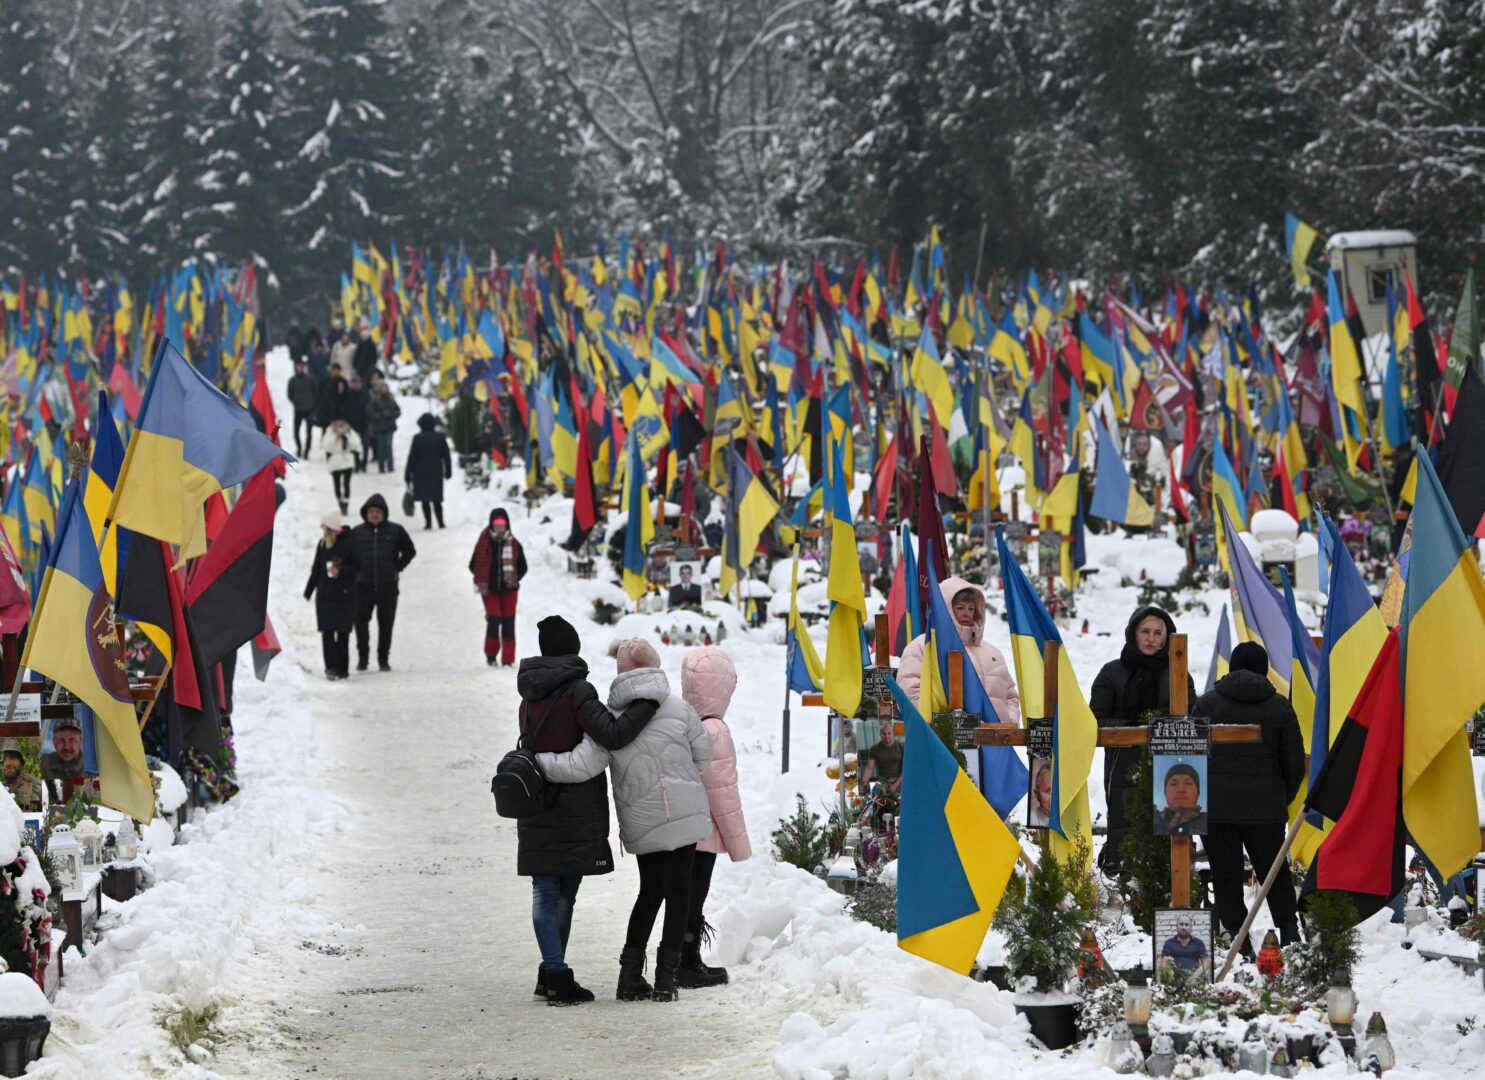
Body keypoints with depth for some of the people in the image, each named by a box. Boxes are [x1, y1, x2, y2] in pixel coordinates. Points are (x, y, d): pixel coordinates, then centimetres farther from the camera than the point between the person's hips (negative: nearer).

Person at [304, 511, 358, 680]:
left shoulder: (348, 545, -7)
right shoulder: (322, 545, 7)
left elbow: (356, 567, -4)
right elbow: (316, 570, 16)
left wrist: (341, 571, -20)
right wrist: (308, 591, 19)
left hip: (344, 595, -3)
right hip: (325, 595, 3)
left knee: (343, 632, 4)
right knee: (327, 631, -7)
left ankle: (342, 668, 12)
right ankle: (331, 667, -10)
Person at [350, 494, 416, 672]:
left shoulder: (395, 531, 3)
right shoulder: (357, 533, 5)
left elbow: (410, 551, 11)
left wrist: (397, 568, 3)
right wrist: (355, 572, 1)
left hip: (388, 586, 0)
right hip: (364, 586, 0)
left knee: (386, 623, 3)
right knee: (361, 620, -9)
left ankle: (384, 659, 11)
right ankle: (362, 656, 3)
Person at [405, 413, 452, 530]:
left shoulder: (417, 438, -7)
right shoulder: (440, 437, 0)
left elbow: (412, 458, -5)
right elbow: (446, 456, 4)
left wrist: (408, 474, 2)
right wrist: (448, 471, 14)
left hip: (421, 472, -3)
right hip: (436, 472, 3)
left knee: (425, 500, 2)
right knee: (436, 500, 10)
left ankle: (428, 522, -5)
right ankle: (441, 522, 6)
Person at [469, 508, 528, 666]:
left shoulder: (514, 544, -2)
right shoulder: (484, 543, -6)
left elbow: (522, 567, 6)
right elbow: (474, 565, 4)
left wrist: (514, 579, -10)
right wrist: (482, 580, -8)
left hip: (508, 590, 2)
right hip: (489, 590, -2)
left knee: (508, 624, 3)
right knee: (494, 621, -9)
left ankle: (508, 660, 11)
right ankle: (491, 655, 12)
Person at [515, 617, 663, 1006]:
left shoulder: (530, 698, 9)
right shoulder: (576, 690, -12)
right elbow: (612, 734, -22)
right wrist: (649, 701, -15)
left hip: (536, 810, 5)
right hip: (576, 811, -5)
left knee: (546, 892, 6)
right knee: (565, 893, 3)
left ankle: (553, 974, 0)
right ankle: (556, 977, 5)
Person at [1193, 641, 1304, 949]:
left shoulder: (1208, 703, 1)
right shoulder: (1279, 707, 2)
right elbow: (1294, 763, 4)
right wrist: (1282, 801, 20)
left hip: (1215, 808, -1)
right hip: (1265, 808, 1)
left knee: (1226, 876, 3)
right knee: (1275, 872, 14)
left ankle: (1236, 936, -2)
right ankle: (1289, 931, 5)